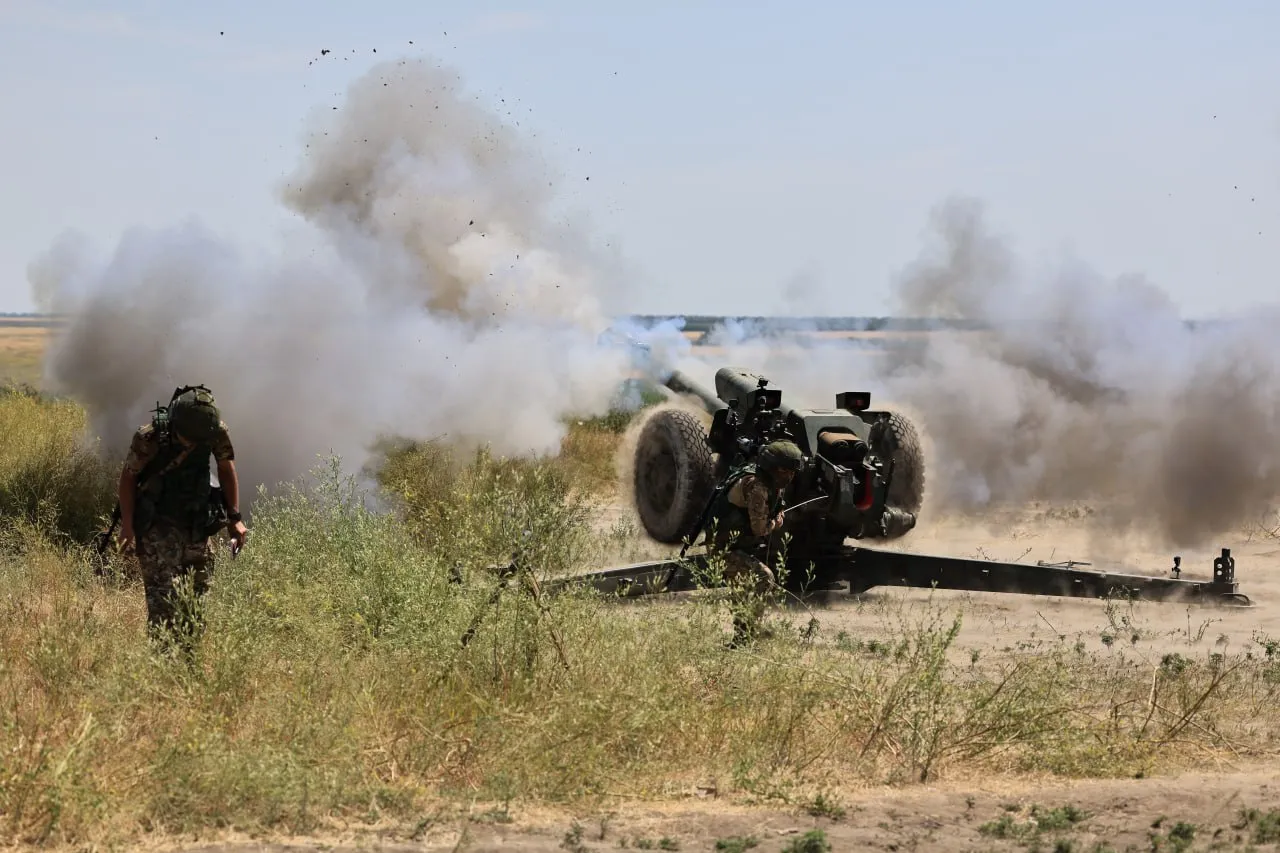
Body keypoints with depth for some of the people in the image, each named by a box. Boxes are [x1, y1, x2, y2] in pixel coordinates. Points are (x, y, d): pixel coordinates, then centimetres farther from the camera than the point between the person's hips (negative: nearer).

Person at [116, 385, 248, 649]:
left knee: (196, 598, 8)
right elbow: (128, 477, -8)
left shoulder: (217, 432, -13)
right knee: (163, 598, -16)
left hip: (197, 526, 4)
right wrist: (127, 525, -11)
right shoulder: (149, 437, -22)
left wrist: (235, 517, 3)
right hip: (157, 526, -4)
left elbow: (227, 469, 5)